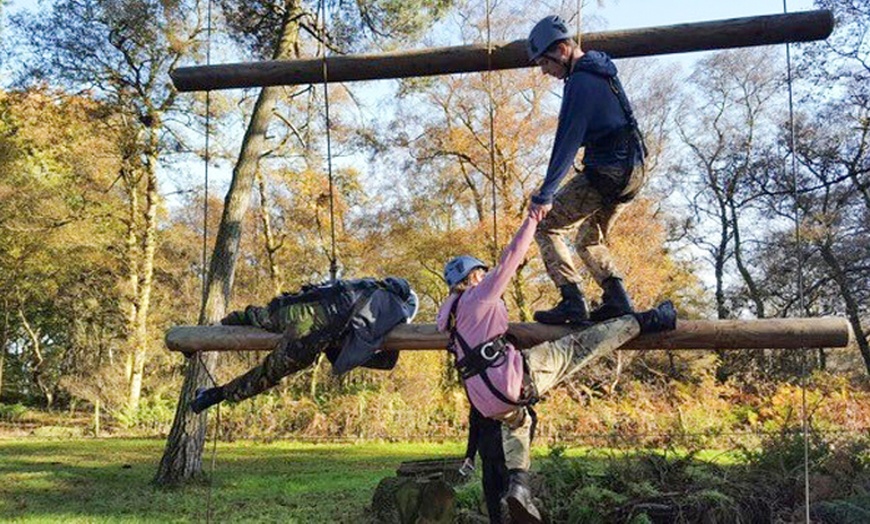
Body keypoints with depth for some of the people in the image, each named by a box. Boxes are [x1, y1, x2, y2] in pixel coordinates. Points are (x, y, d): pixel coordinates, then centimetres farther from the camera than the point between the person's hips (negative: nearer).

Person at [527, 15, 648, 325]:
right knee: (589, 240, 22)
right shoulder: (603, 72, 15)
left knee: (546, 227, -1)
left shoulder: (580, 81, -15)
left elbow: (567, 141, -21)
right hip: (633, 173, 10)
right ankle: (616, 298, 7)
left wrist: (544, 195, -22)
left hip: (605, 173, -10)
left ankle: (572, 302, -9)